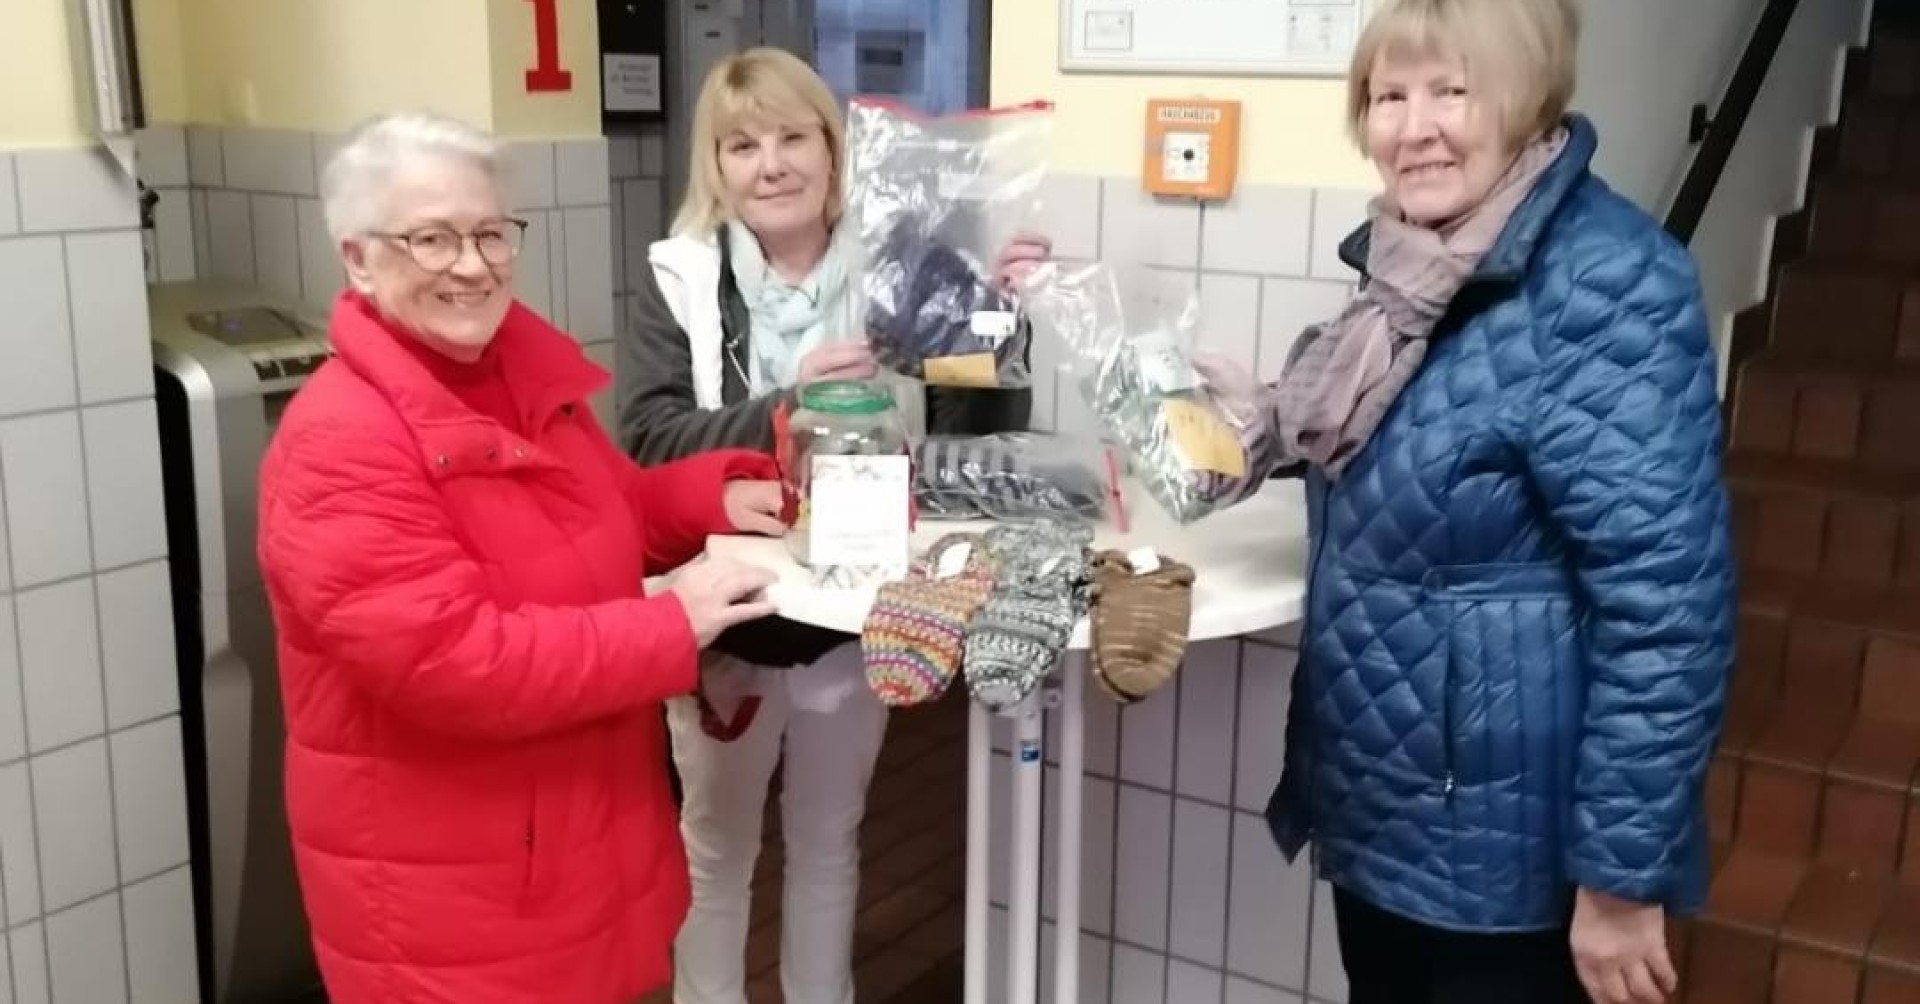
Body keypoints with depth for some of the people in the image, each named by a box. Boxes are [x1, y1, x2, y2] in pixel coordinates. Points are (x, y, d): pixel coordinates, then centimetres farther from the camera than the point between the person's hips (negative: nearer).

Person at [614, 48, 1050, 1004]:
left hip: (852, 614, 1)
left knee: (828, 844, 22)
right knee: (716, 846, 19)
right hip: (725, 614, -1)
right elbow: (646, 442, -19)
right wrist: (782, 408, -33)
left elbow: (986, 433, -7)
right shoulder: (680, 281, -8)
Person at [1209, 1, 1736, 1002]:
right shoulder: (1421, 261, 5)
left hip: (1505, 843, -8)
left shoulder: (1606, 284, -20)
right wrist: (1273, 423, 6)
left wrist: (1619, 872, -21)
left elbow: (1665, 601, -23)